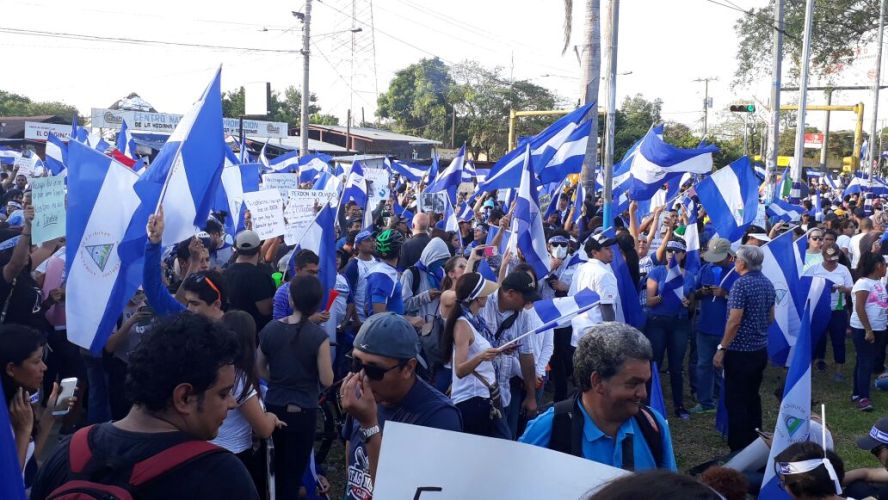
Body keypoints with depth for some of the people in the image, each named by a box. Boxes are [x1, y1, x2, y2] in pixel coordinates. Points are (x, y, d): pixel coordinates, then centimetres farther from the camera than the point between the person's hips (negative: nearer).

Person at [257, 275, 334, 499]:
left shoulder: (270, 329, -7)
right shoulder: (319, 335, -19)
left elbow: (260, 368, 5)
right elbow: (327, 381, -15)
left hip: (274, 407, 4)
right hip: (303, 411, -4)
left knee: (279, 464, 26)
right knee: (295, 469, 12)